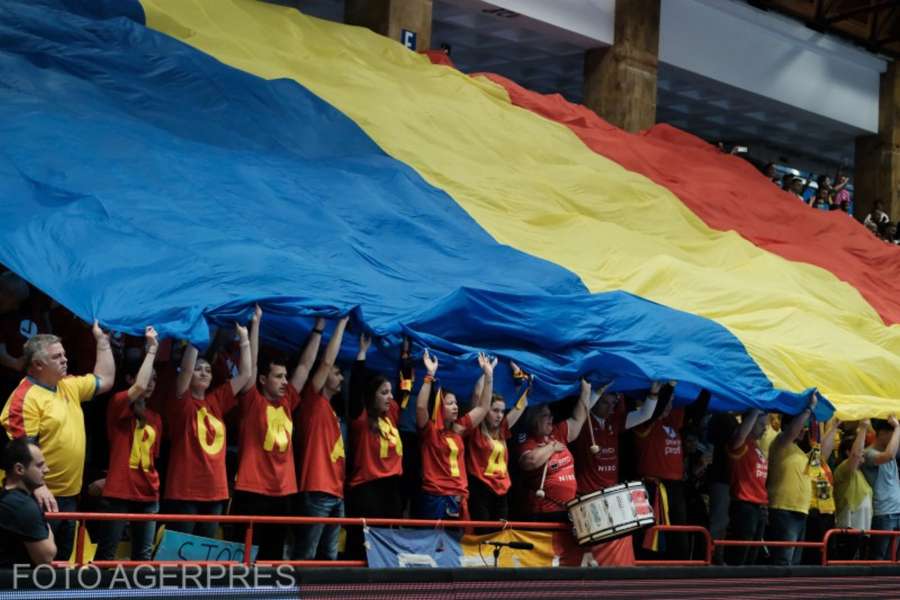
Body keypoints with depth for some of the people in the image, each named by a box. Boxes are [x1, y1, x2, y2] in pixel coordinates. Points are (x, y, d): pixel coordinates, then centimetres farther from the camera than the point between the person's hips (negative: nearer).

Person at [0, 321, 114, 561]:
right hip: (44, 496, -9)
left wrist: (102, 340, 21)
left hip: (69, 494, 9)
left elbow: (105, 380, 25)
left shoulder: (69, 386, 11)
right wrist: (38, 487, -30)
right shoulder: (25, 397, -15)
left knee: (61, 560, 15)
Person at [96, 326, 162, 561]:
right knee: (107, 551, -2)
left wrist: (154, 485, 14)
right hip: (119, 492, -6)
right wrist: (152, 349, -19)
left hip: (148, 494, 6)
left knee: (144, 555, 7)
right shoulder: (118, 404, -4)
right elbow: (139, 388, -24)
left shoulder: (155, 418, 15)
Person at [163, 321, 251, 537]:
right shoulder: (180, 402, -4)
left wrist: (244, 337, 10)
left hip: (215, 491, 6)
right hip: (184, 491, -6)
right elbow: (185, 369, -20)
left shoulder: (216, 401, 11)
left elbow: (245, 374, 13)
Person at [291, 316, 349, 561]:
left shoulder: (329, 409, 20)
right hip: (316, 492, -9)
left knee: (330, 556, 9)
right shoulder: (313, 400, -2)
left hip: (335, 493, 9)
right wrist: (342, 323, -4)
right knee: (305, 555, -9)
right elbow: (326, 361, -10)